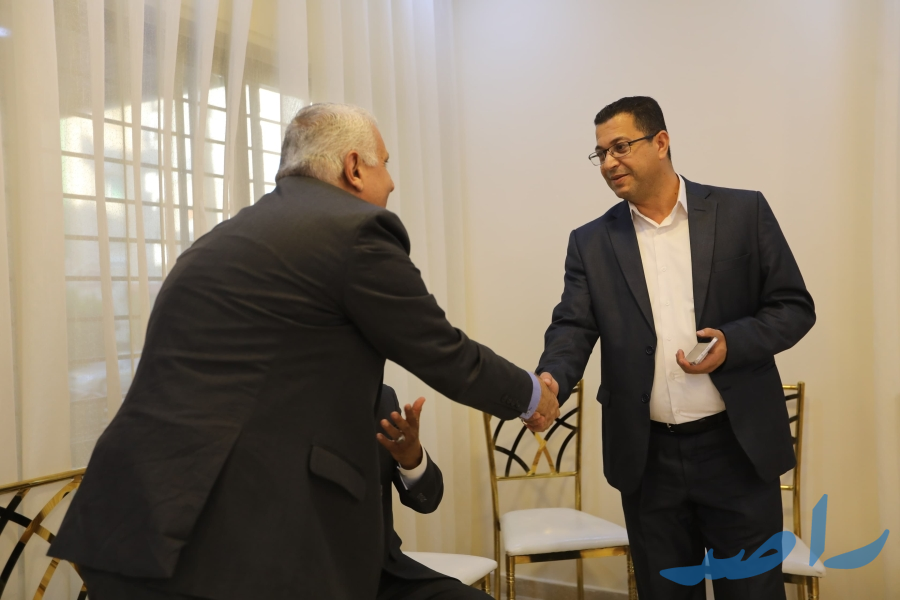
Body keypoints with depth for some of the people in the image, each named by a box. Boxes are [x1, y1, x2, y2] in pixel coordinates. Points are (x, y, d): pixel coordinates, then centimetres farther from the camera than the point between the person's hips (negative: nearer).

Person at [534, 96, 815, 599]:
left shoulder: (743, 212, 0)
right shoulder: (591, 242, 4)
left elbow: (794, 307, 1)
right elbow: (573, 327, -5)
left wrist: (733, 342, -17)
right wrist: (551, 380, -25)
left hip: (738, 446, -1)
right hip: (648, 457, 2)